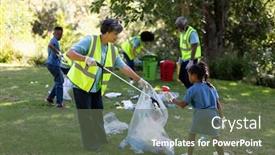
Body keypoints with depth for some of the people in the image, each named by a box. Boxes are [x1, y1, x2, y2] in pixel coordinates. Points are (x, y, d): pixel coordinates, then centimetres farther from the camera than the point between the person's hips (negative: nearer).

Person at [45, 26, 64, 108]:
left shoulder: (54, 40, 16)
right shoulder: (54, 40, -14)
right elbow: (50, 45, -37)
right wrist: (58, 52, -30)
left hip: (51, 63, 10)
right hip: (54, 64, -10)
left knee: (60, 81, 18)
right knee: (59, 82, -2)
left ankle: (50, 97, 17)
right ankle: (59, 102, 1)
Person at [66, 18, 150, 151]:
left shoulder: (113, 50, 5)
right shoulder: (90, 40, -15)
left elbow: (123, 67, 8)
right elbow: (70, 53, -23)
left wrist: (139, 80, 5)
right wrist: (85, 58, -38)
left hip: (97, 88, 7)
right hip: (81, 85, -7)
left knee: (98, 114, 16)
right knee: (86, 116, 1)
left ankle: (101, 140, 31)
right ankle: (90, 144, 13)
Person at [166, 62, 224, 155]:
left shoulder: (192, 89, -5)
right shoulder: (210, 87, 9)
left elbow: (182, 104, -2)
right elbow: (218, 103, 9)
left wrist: (172, 99, 14)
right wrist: (221, 116, 15)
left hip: (200, 114, -3)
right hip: (212, 114, 3)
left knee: (192, 134, 18)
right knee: (216, 137, 10)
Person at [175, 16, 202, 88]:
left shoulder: (192, 32, -20)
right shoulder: (182, 32, 7)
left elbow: (194, 47, -23)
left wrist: (191, 61, -25)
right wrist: (181, 58, 17)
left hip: (191, 59, -9)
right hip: (185, 59, 9)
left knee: (188, 79, -6)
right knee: (181, 77, 14)